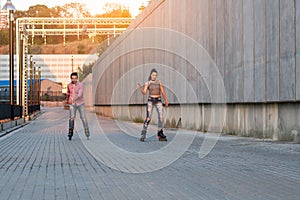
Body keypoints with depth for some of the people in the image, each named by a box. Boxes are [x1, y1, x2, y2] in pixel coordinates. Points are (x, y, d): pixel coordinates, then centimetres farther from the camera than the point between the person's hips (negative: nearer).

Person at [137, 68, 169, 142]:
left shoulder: (159, 82, 7)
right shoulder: (147, 83, 2)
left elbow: (162, 92, 14)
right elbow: (144, 92, -8)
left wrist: (166, 100, 18)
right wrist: (140, 88, -26)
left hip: (158, 101, 2)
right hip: (150, 100, -2)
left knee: (161, 118, -7)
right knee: (148, 118, -12)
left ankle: (160, 134, 5)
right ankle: (143, 135, -10)